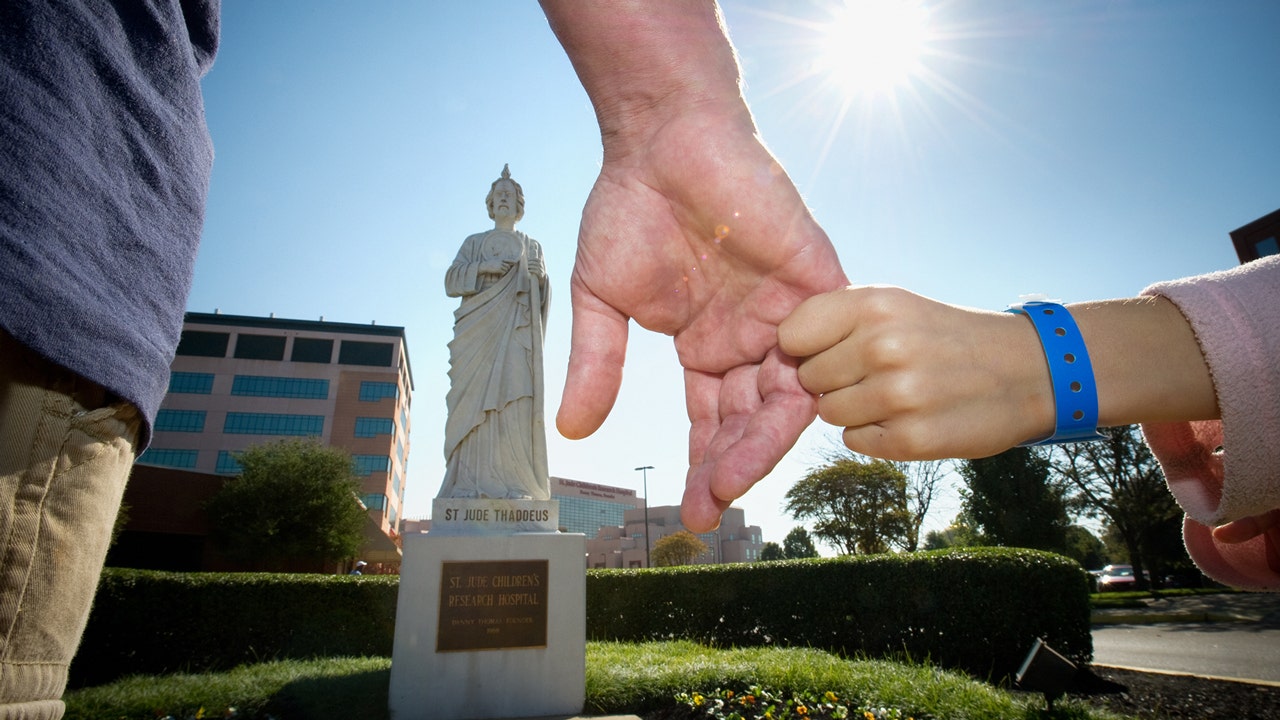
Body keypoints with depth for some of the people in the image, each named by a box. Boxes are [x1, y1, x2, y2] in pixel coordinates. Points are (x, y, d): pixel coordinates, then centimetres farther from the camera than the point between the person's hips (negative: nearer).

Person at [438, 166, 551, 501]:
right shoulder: (474, 243, 22)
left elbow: (541, 295, 13)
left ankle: (512, 481, -17)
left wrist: (541, 275, -9)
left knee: (514, 400, -14)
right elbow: (451, 280, 8)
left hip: (516, 332, 0)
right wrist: (483, 267, -8)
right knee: (475, 402, -12)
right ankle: (469, 483, -15)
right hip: (478, 329, 0)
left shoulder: (532, 247, 22)